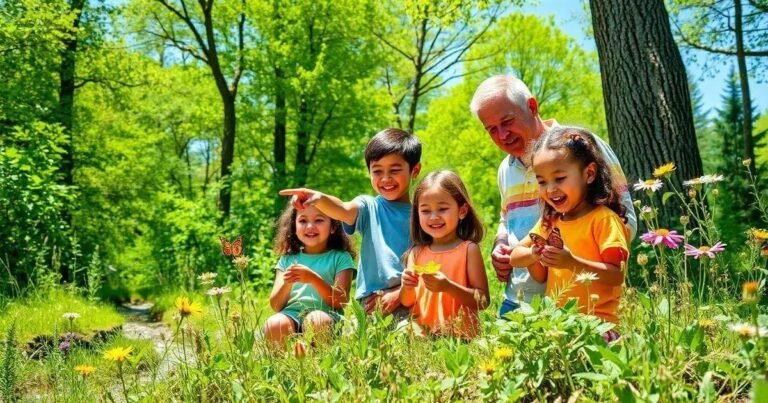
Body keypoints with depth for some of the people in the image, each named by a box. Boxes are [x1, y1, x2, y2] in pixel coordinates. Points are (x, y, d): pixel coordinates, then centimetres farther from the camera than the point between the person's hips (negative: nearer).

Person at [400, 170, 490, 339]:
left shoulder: (468, 249, -2)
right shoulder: (416, 253, 8)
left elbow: (483, 301, -4)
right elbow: (406, 303, 13)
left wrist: (448, 287, -16)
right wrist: (407, 287, -6)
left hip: (460, 337, -4)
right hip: (422, 335, 4)